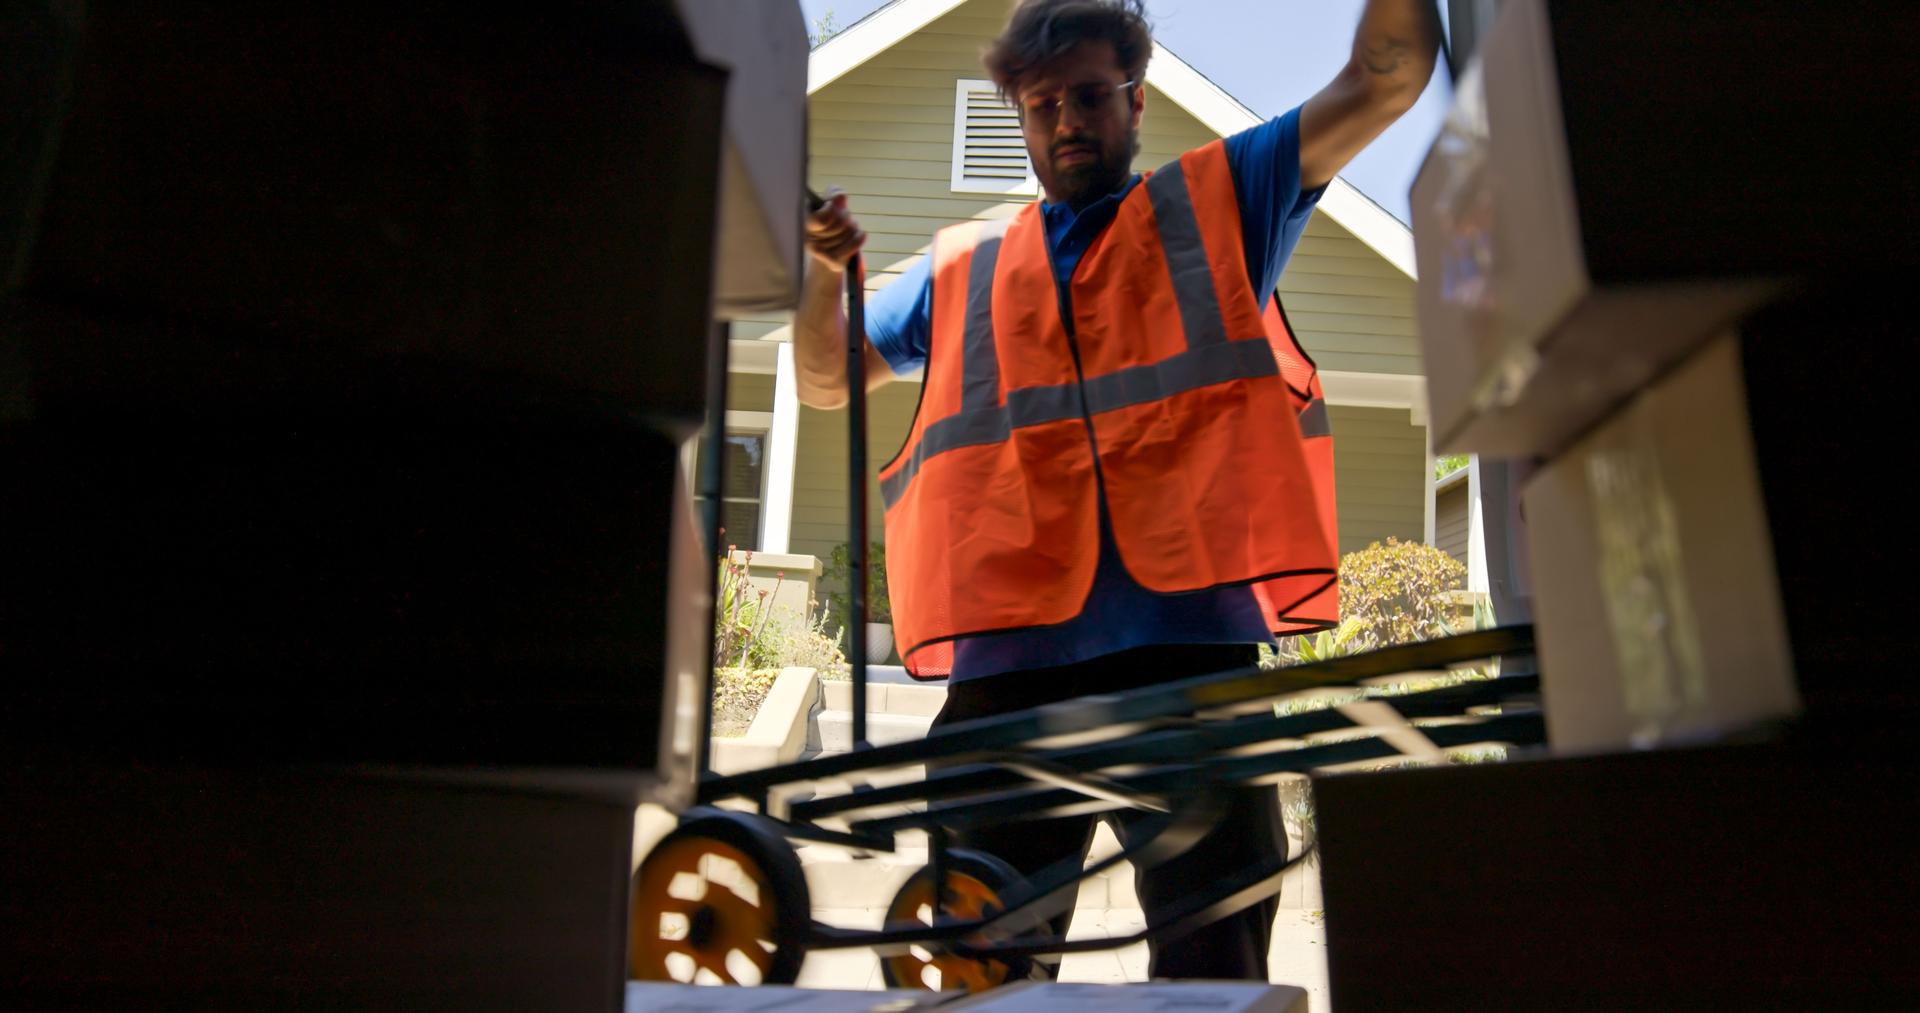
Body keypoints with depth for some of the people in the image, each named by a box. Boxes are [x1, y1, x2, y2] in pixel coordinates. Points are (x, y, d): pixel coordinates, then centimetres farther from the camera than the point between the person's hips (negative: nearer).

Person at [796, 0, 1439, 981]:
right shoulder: (963, 264, 25)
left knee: (1215, 964, -1)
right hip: (1009, 656, 2)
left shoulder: (1216, 200, 20)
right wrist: (824, 269, 10)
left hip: (1188, 643, -2)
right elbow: (827, 380, 29)